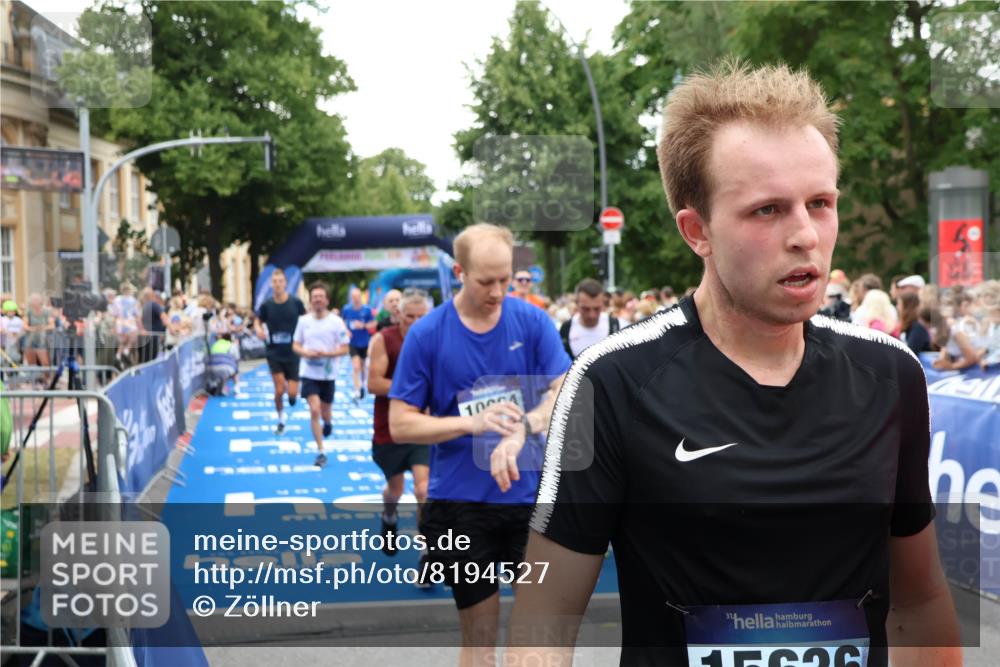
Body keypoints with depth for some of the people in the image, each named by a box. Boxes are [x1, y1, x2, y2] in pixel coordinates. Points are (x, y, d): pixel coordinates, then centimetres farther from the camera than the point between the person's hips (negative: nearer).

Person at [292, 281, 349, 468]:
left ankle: (328, 423, 52)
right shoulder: (303, 320, -1)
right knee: (314, 411, -12)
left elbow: (344, 349, -5)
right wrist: (305, 352, -15)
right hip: (309, 373, 0)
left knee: (325, 414, 12)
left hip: (328, 374, 0)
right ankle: (320, 452, -3)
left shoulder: (336, 322, -7)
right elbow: (295, 345, 7)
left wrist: (327, 353, -21)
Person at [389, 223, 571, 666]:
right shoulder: (426, 334, -6)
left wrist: (520, 431, -27)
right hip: (461, 502, -1)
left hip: (531, 495, 1)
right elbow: (400, 425, -5)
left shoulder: (533, 321, -2)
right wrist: (473, 423, -21)